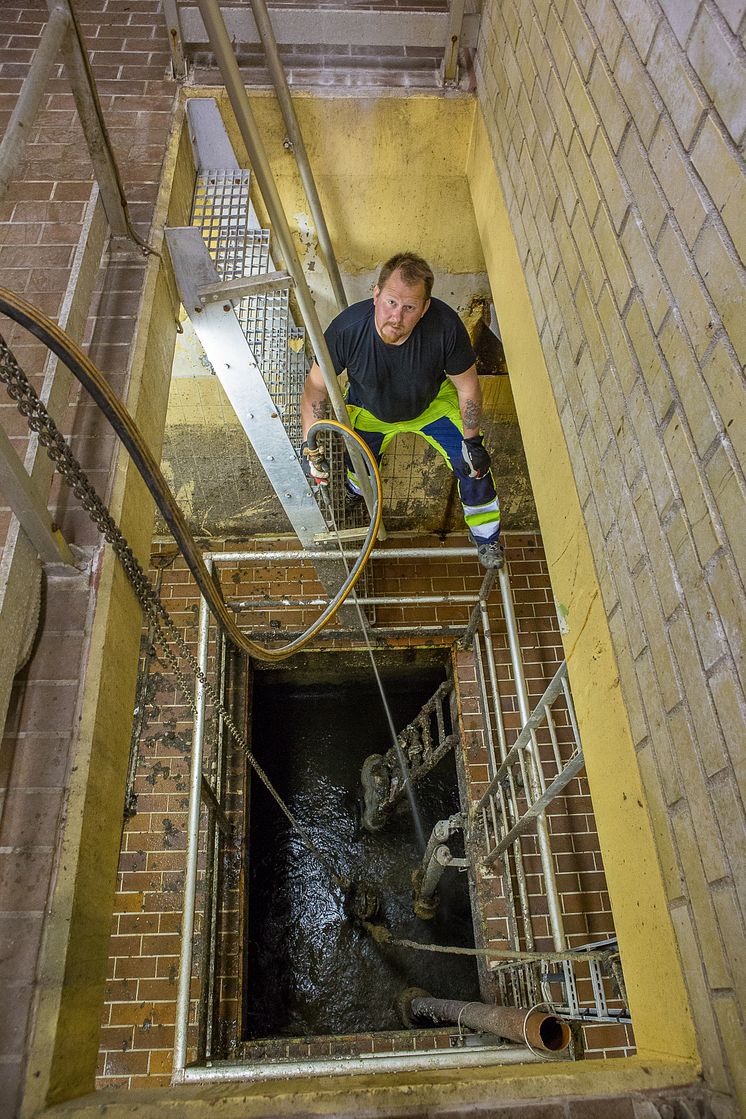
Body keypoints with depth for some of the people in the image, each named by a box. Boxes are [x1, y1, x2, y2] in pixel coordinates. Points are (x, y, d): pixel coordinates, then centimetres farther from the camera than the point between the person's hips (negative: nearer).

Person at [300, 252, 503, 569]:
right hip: (369, 411, 1)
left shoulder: (445, 326, -38)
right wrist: (310, 447, -25)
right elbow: (316, 387, -20)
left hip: (433, 402, 0)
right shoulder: (346, 329, -37)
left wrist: (472, 440, -13)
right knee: (358, 482, 5)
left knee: (475, 464, -8)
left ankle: (485, 535, 21)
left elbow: (467, 387, -19)